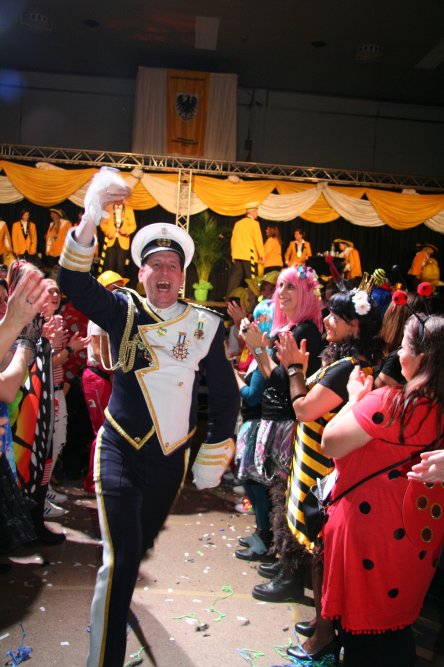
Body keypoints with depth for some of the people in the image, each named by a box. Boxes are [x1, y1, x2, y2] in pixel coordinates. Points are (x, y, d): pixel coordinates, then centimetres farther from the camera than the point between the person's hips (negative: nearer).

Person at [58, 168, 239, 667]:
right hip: (120, 452, -3)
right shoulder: (123, 311, -7)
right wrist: (91, 217, -38)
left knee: (141, 547, 21)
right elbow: (73, 282, -23)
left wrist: (213, 458, 5)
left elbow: (225, 395, 3)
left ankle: (116, 606, 50)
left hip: (172, 458, 3)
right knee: (120, 558, -8)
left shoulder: (205, 325, -3)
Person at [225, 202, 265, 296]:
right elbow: (258, 240, -9)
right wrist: (262, 256, -4)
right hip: (250, 256, -6)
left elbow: (233, 240, 13)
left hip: (238, 256, 6)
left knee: (235, 277, 6)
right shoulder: (254, 223, -6)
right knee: (252, 279, -1)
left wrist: (233, 255, 18)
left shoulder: (238, 223, 12)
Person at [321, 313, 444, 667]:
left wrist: (356, 398, -5)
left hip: (370, 534, -6)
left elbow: (331, 443, -17)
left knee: (361, 628, 14)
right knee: (396, 629, 25)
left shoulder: (388, 403, -26)